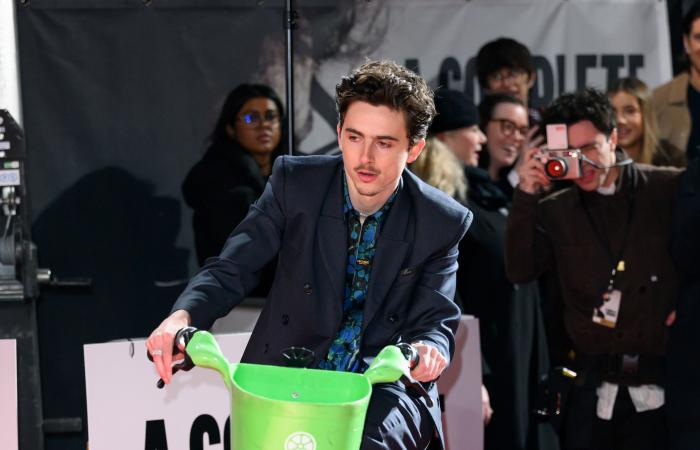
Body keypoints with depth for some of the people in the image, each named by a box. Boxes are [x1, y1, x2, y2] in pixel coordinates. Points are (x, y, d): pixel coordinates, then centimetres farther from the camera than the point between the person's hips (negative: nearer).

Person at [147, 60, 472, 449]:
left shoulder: (443, 223, -6)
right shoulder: (295, 183, -5)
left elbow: (436, 322, -5)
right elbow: (233, 268, -6)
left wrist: (429, 350, -31)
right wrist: (182, 316, -27)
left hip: (383, 386, -2)